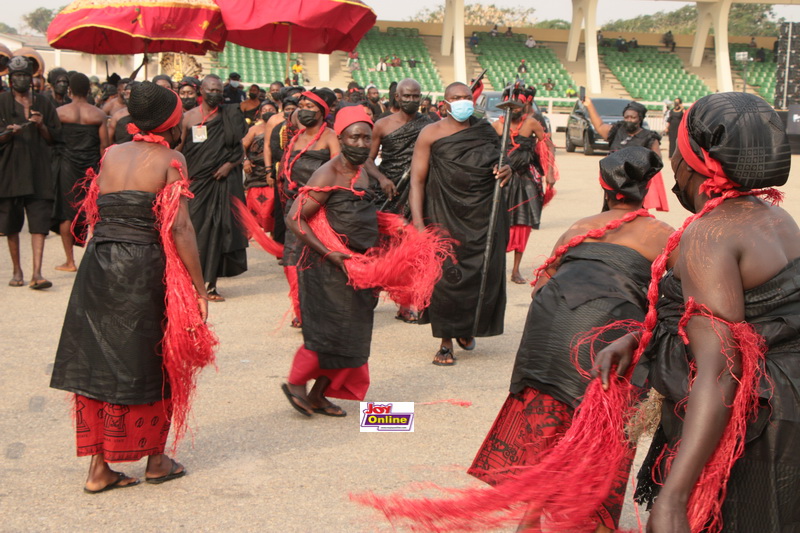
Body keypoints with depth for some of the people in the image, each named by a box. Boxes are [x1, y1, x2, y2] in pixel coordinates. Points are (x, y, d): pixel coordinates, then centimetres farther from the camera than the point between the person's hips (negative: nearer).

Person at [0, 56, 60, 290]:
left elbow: (54, 138, 12)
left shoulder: (43, 103, 10)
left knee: (40, 222, -8)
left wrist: (42, 126, -6)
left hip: (38, 171, 1)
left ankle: (37, 273, -10)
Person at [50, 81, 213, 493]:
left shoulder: (111, 154, 13)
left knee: (97, 362, 9)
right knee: (149, 362, 11)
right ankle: (156, 460, 23)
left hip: (96, 262, 5)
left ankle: (99, 467, 13)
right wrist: (199, 289, -10)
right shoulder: (169, 160, -4)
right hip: (142, 269, -5)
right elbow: (179, 228, -12)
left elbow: (97, 210, 9)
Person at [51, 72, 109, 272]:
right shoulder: (98, 115, 0)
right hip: (91, 167, 1)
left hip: (66, 166, -1)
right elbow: (104, 145, -1)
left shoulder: (59, 112, -5)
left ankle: (70, 260, 8)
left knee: (66, 212, 6)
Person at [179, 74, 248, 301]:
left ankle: (211, 283, 3)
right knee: (195, 230, -1)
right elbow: (181, 148, 8)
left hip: (223, 180, 0)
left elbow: (242, 148, 6)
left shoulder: (230, 116, 5)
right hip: (197, 182, 0)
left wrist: (229, 164, -9)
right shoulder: (190, 116, 6)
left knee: (219, 230, -2)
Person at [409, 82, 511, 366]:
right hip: (445, 216, -3)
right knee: (446, 276, -4)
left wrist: (506, 172, -3)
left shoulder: (486, 131, 10)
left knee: (485, 275, 4)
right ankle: (446, 342, 10)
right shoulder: (431, 134, -1)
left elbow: (497, 169, 23)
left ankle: (467, 328, 31)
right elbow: (417, 181, -6)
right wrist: (418, 222, -17)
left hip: (485, 217, 3)